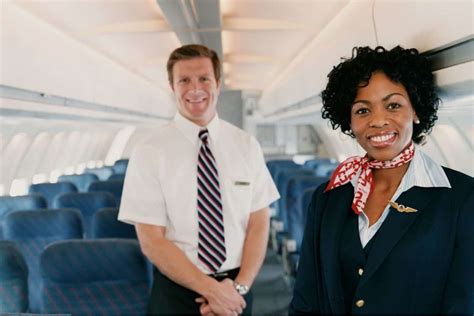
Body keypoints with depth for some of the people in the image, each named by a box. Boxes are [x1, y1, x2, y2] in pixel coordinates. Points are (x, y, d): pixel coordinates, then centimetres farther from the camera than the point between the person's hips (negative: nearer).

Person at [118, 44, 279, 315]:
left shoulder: (247, 146, -1)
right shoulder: (149, 153, -9)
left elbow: (259, 224, -2)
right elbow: (151, 241, -11)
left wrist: (240, 286, -14)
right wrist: (211, 289, -16)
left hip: (235, 293, 2)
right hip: (176, 292, -2)